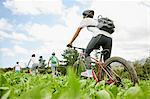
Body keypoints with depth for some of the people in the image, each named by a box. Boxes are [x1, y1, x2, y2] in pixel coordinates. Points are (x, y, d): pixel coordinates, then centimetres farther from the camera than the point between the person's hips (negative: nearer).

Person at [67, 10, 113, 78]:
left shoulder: (86, 20, 22)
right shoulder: (96, 21, 39)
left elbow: (77, 32, 24)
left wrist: (70, 43, 30)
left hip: (100, 36, -6)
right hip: (109, 38, 6)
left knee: (87, 52, 9)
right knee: (107, 60, 10)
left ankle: (89, 72, -1)